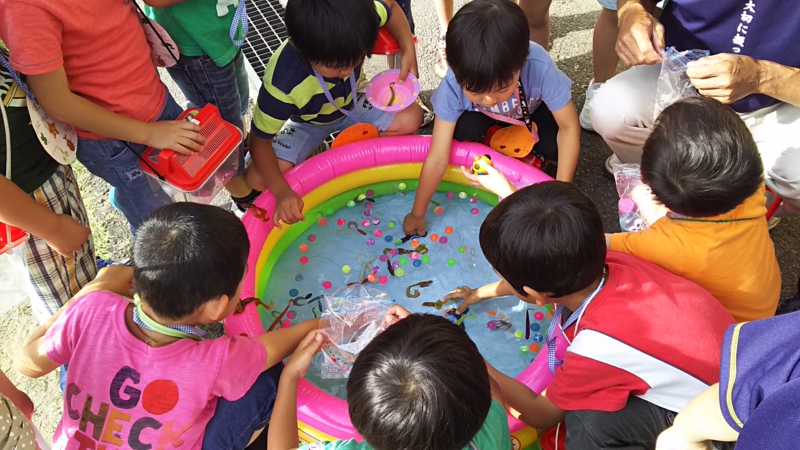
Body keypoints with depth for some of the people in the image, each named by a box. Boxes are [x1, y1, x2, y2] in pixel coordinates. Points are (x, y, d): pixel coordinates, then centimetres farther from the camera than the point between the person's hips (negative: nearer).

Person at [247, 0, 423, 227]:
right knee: (257, 178, -24)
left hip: (352, 105, 3)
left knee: (411, 118, -22)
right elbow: (259, 141, -29)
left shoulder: (354, 21, -33)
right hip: (307, 123, -3)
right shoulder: (283, 83, -42)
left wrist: (409, 51, -24)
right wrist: (282, 191, -42)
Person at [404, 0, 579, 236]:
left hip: (534, 109, 0)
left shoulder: (540, 68, -41)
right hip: (485, 116, 0)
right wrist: (417, 214, -26)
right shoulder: (453, 85, -37)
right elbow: (437, 159, -33)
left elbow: (569, 127, -28)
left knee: (554, 146, -27)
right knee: (463, 130, -32)